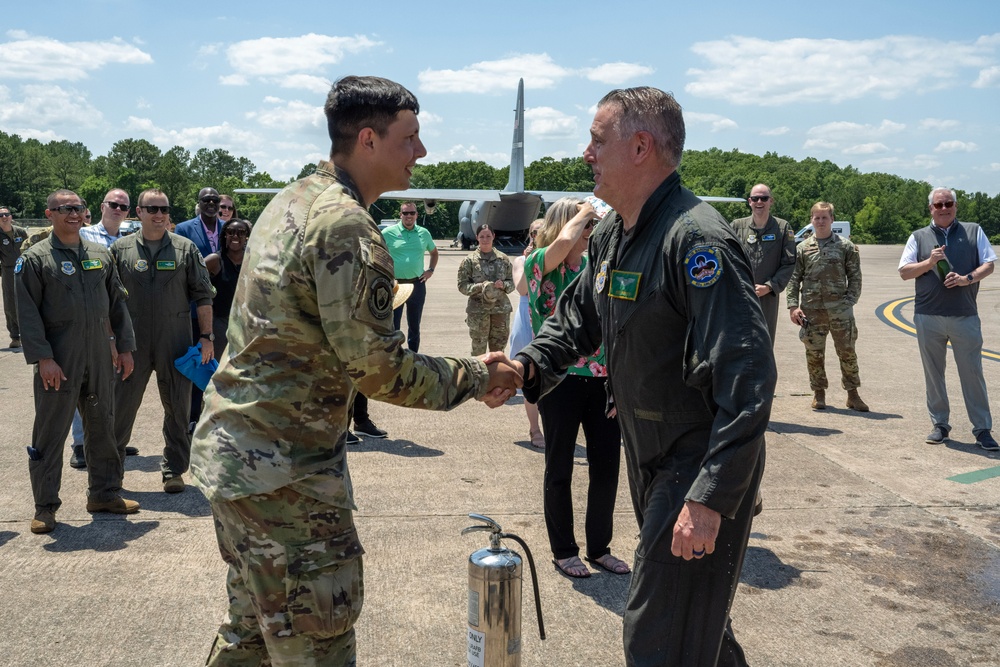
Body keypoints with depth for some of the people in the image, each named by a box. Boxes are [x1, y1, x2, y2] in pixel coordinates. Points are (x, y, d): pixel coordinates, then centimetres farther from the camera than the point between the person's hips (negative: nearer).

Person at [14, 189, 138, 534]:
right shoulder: (35, 258, -4)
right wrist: (43, 358, -16)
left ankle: (104, 493, 26)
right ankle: (45, 507, 13)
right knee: (50, 433, 2)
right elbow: (28, 312, -9)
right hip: (58, 362, -4)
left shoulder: (101, 255, 11)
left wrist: (125, 347, 9)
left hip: (100, 360, 5)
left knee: (103, 427, 12)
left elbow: (117, 304, 14)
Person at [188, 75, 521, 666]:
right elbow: (377, 368, -20)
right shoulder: (346, 225, -20)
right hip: (285, 473, -10)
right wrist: (476, 377, -9)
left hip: (234, 454, 10)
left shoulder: (292, 200, 11)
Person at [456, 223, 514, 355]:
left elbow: (512, 283, 12)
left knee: (498, 349, 6)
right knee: (478, 349, 0)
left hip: (501, 309, 2)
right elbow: (462, 286, -3)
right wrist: (480, 287, -18)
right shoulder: (470, 260, 1)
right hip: (478, 311, -2)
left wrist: (503, 285, -10)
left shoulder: (503, 259, 8)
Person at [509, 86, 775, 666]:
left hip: (703, 466, -9)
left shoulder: (697, 240, -25)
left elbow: (747, 379, -30)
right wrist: (528, 366, -6)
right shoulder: (612, 233, 6)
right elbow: (576, 315, 15)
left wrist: (710, 497, -32)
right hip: (649, 459, 9)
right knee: (696, 616, 27)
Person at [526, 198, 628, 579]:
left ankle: (600, 547, 28)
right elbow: (563, 241, -28)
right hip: (560, 380, -5)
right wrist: (583, 212, -13)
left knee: (607, 465, 10)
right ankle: (563, 551, 25)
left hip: (602, 379, 5)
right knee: (560, 468, 9)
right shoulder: (540, 265, -6)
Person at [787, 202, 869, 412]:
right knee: (814, 353, 5)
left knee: (847, 351, 2)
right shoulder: (803, 248, 7)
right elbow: (793, 279, 6)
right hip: (811, 309, 1)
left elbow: (855, 277, 5)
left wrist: (849, 301, -6)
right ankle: (819, 393, 19)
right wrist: (793, 306, -3)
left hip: (839, 309, -1)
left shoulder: (846, 247, 5)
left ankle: (852, 393, 14)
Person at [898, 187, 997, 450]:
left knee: (973, 373, 0)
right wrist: (929, 262, -11)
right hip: (928, 317, 1)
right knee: (933, 373, 8)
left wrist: (968, 278, -13)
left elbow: (989, 264, 4)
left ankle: (982, 429, 7)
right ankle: (939, 424, 19)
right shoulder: (919, 237, 9)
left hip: (965, 317, -1)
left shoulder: (974, 231, 8)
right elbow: (904, 272, 5)